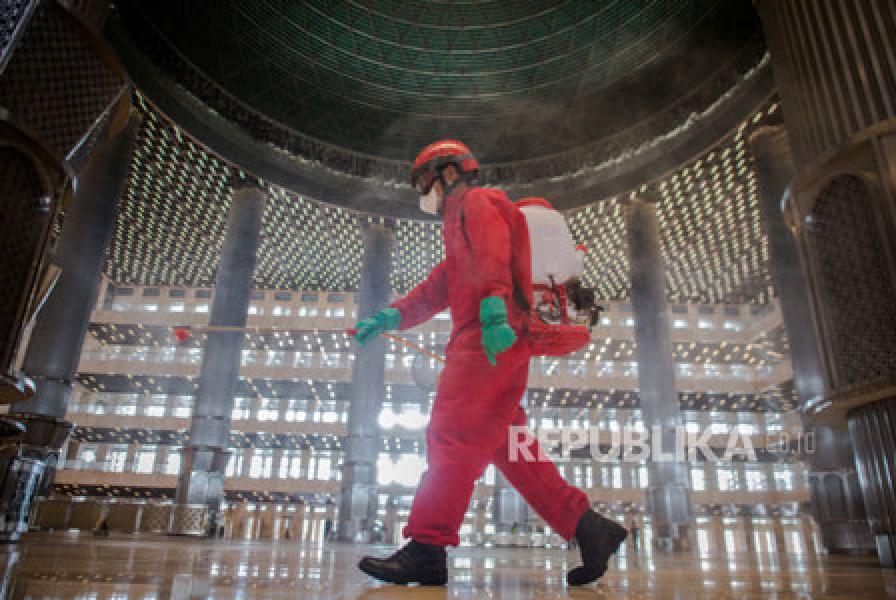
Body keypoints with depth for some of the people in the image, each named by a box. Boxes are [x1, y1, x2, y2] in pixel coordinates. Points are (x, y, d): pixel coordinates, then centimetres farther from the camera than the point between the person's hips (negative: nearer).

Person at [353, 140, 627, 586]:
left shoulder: (477, 202, 6)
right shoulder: (461, 225, 36)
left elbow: (492, 254, -16)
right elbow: (436, 290, 29)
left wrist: (493, 308, -32)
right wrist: (387, 318, 18)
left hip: (491, 340, -10)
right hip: (486, 347, 10)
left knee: (451, 436, -15)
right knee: (511, 451, 5)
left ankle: (427, 549, -15)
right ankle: (588, 528, 5)